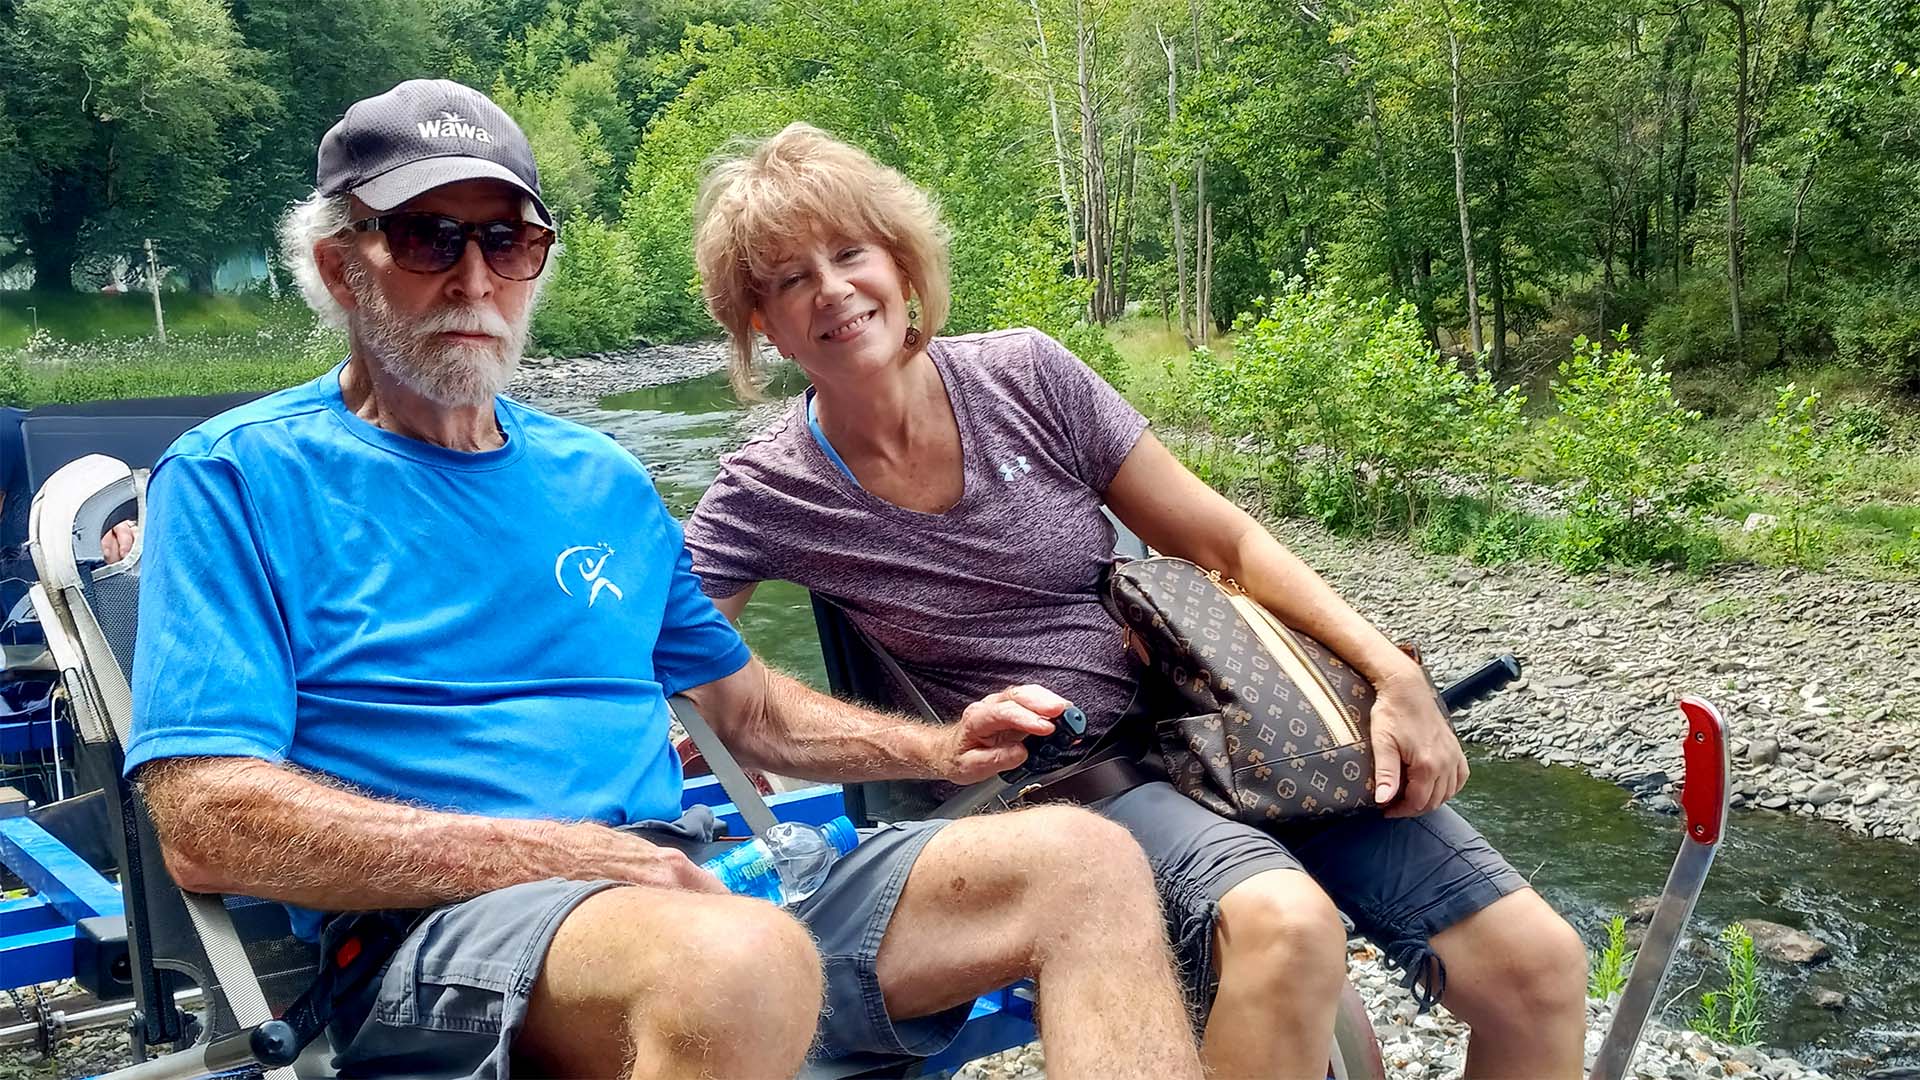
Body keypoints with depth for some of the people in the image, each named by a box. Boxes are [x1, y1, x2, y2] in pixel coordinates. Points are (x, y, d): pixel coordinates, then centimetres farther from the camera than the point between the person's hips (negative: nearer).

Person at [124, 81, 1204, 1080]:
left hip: (699, 896, 7)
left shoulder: (605, 482, 20)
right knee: (741, 958, -40)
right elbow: (209, 826, -10)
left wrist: (941, 748, 10)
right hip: (435, 937, -6)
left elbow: (751, 706, 29)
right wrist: (562, 855, -16)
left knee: (1085, 862, -7)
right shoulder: (240, 475, 1)